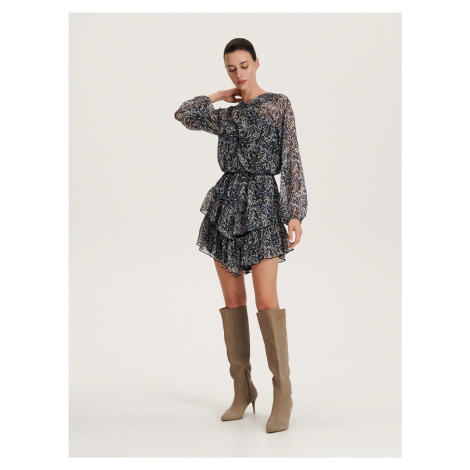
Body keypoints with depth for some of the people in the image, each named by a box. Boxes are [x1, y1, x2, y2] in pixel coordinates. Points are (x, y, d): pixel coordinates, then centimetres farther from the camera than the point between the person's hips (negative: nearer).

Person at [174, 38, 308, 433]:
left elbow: (292, 162, -3)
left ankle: (283, 395, -6)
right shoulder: (227, 117, 16)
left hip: (263, 206, -5)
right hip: (226, 205, 5)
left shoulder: (279, 105, 3)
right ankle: (243, 392, 12)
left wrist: (295, 214, -10)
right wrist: (221, 96, 14)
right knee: (233, 301, 4)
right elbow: (184, 114, 5)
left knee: (266, 301, -13)